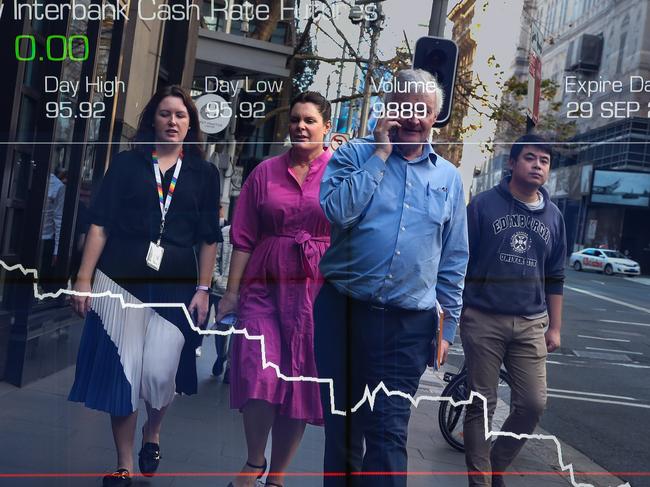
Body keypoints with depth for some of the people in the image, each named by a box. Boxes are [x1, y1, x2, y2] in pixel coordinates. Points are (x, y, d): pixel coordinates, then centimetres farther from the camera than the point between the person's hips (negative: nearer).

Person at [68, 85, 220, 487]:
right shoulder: (127, 163, 6)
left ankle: (153, 433, 28)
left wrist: (203, 289, 0)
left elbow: (209, 239, 6)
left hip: (176, 285, 0)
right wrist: (84, 279, -5)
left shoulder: (205, 174, 7)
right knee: (121, 371, 2)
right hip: (121, 280, 0)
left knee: (159, 370, -7)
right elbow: (100, 224, 2)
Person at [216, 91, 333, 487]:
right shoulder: (265, 173, 9)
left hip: (318, 289, -1)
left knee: (300, 381, 5)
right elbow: (244, 239, 8)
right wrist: (232, 291, 4)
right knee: (258, 374, -10)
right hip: (265, 286, 1)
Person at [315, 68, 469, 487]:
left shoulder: (449, 177, 9)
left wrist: (448, 324, 9)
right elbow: (337, 211, -18)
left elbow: (454, 261, 11)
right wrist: (379, 156, -12)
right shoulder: (354, 154, 2)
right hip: (343, 310, 0)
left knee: (389, 433, 2)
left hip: (409, 324, 1)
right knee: (342, 426, 13)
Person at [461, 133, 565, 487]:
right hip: (483, 319, -3)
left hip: (530, 324, 4)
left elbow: (554, 278, 15)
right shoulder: (484, 204, -2)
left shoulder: (553, 216, 10)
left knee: (533, 404, -1)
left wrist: (554, 327, 13)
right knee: (482, 404, 2)